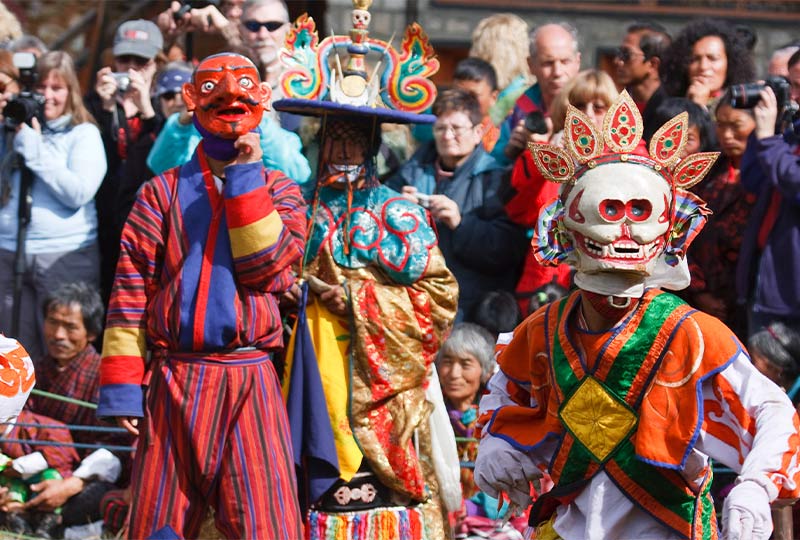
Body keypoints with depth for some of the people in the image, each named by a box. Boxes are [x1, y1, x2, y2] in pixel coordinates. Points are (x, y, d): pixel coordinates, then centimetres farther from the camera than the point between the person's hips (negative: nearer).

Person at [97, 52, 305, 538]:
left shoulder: (278, 190, 12)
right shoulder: (163, 192, 9)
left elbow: (263, 268, -7)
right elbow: (131, 293, 3)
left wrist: (246, 175, -6)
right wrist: (121, 387, -5)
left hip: (251, 381, 0)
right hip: (173, 383, 1)